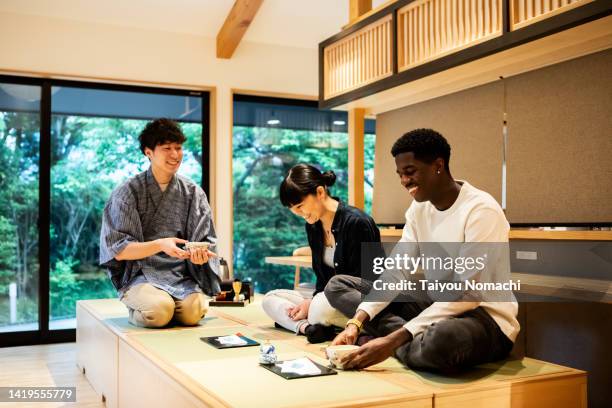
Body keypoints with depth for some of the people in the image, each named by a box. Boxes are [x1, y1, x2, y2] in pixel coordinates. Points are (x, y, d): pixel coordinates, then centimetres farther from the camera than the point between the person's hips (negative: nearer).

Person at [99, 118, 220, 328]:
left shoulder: (193, 193, 7)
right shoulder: (127, 192, -2)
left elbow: (206, 242, 6)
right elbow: (118, 250, -7)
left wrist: (201, 254, -19)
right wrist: (160, 245, -23)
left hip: (181, 276, 2)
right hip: (140, 275, -2)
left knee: (193, 310, -29)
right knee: (160, 309, -32)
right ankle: (137, 311, 3)